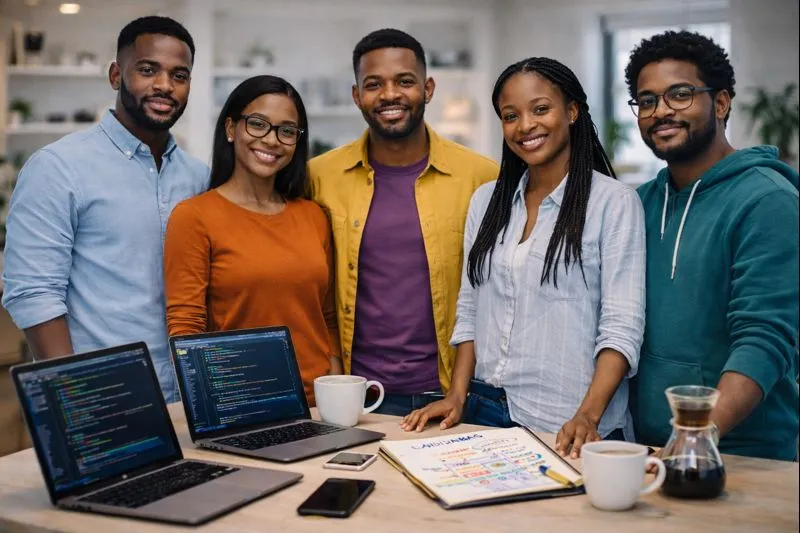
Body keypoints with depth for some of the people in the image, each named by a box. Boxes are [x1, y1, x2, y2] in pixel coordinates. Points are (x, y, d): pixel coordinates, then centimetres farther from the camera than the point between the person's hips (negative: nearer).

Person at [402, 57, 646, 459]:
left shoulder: (614, 202, -7)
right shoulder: (486, 200, 8)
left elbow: (621, 327, -12)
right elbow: (470, 312, 11)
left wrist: (588, 416, -24)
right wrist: (458, 396, 0)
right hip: (485, 413, 5)